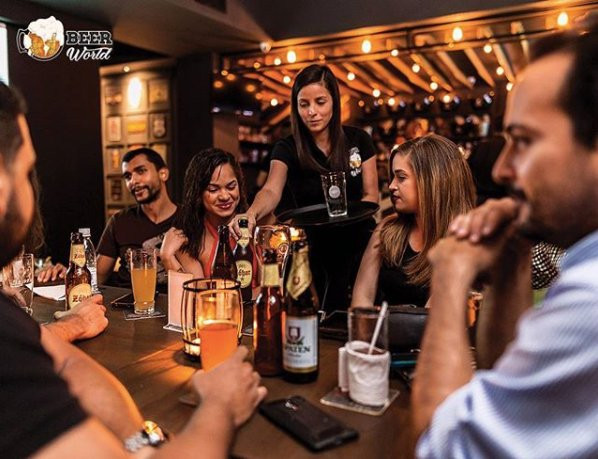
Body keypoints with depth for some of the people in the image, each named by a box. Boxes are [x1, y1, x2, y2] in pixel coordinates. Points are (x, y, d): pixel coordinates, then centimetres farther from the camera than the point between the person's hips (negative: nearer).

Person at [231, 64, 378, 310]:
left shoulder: (358, 140, -3)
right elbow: (272, 191, -26)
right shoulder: (287, 149, -8)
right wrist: (251, 214, -48)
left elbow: (371, 195, 2)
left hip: (358, 245, 2)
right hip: (315, 250, -1)